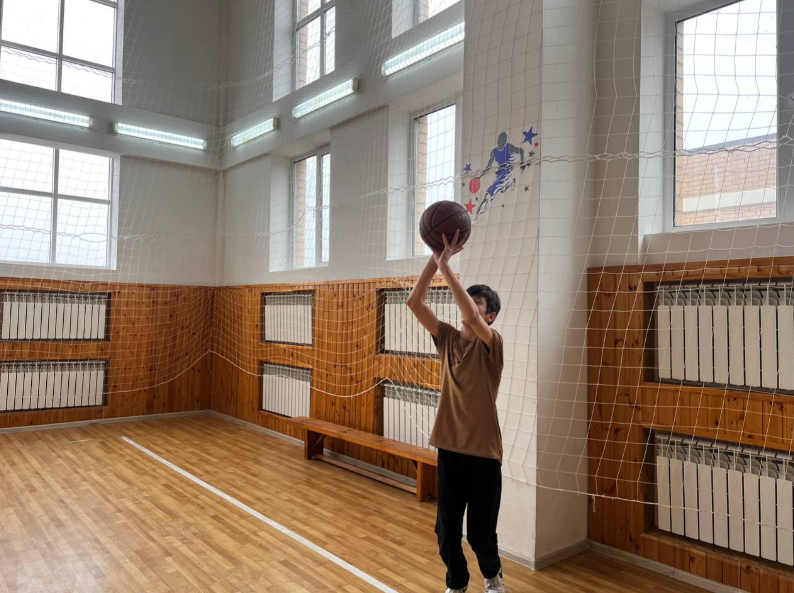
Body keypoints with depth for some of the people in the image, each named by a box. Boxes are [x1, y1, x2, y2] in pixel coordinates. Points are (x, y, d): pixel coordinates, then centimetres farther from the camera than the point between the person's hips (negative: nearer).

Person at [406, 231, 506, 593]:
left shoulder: (491, 345, -10)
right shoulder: (447, 338, 2)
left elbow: (471, 316, -32)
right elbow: (414, 301, -9)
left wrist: (446, 265, -31)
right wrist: (435, 256, -17)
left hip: (482, 451, -3)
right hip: (449, 446, 4)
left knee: (481, 532, 9)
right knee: (446, 530, 10)